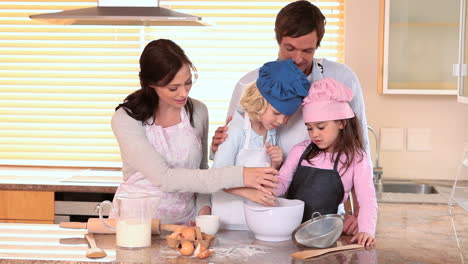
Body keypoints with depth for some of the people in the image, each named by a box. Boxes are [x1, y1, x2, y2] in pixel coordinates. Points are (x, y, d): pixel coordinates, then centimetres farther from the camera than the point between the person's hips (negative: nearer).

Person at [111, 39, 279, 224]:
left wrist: (204, 207, -1)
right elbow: (164, 178, -20)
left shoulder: (198, 112, 5)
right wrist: (237, 176, -24)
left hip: (184, 221, 3)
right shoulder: (126, 119, -10)